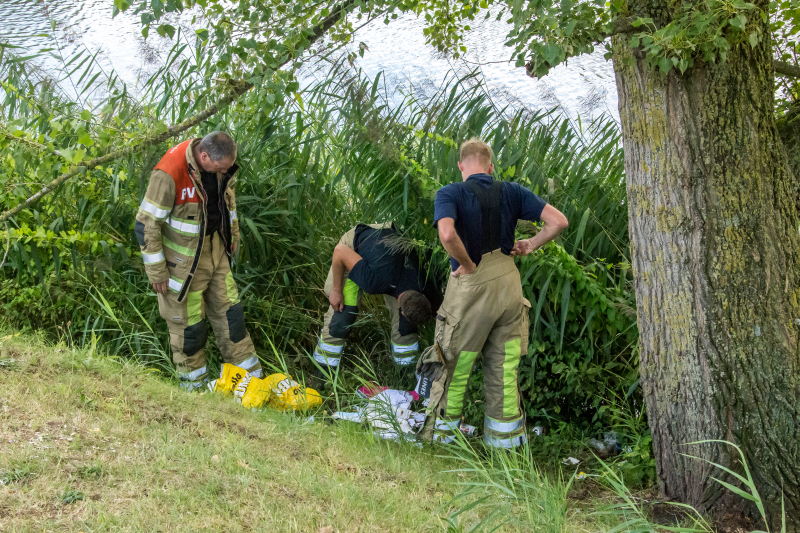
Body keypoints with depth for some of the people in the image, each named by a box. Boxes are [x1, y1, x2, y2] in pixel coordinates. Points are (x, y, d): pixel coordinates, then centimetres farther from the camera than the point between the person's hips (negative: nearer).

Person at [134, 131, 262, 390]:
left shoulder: (220, 163, -8)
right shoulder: (168, 174, -30)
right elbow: (146, 225, -23)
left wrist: (232, 234, 19)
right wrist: (157, 272, -18)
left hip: (216, 249, 7)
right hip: (183, 258, -6)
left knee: (228, 311, 14)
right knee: (188, 322, 4)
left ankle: (252, 377, 25)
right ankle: (194, 387, 23)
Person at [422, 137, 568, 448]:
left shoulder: (450, 194, -8)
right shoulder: (511, 192, 3)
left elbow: (447, 234, -28)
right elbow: (558, 221, -1)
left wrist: (467, 265, -14)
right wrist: (530, 246, 9)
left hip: (471, 288, -3)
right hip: (509, 283, 4)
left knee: (456, 365, 12)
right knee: (504, 366, 14)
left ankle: (443, 431, 25)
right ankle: (505, 435, 22)